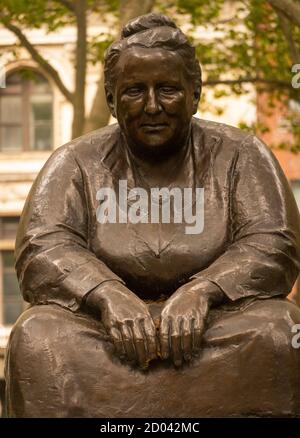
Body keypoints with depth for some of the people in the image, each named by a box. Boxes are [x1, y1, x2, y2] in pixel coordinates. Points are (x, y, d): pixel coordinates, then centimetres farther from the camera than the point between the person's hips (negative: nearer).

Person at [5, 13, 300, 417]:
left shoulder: (240, 156, 6)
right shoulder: (76, 163, 7)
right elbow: (42, 249, -5)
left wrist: (202, 291, -24)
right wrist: (107, 294, -26)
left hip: (215, 325, 0)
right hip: (106, 332, 1)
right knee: (36, 337, -30)